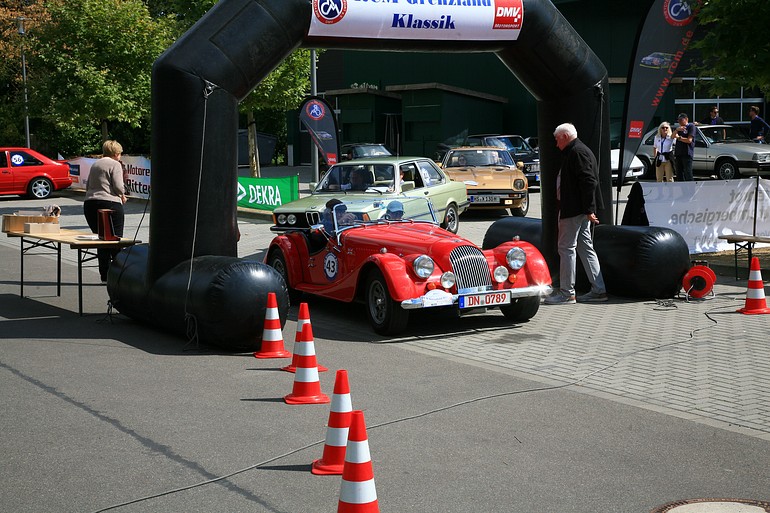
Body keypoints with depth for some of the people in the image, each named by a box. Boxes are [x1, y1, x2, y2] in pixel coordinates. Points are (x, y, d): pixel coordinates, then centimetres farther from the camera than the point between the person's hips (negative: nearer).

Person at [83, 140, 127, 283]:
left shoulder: (95, 165, 18)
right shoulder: (115, 164, -3)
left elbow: (88, 186, 20)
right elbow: (118, 186, -13)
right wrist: (122, 196, 7)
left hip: (90, 204, 6)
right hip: (110, 204, -6)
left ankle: (105, 276, 9)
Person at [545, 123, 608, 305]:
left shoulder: (577, 152, -13)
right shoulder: (577, 151, 19)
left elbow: (588, 181, -22)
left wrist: (589, 209, -25)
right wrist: (589, 209, 18)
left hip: (574, 211, -11)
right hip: (578, 210, 11)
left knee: (567, 247, -6)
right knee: (585, 248, 11)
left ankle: (566, 293, -3)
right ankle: (598, 290, 14)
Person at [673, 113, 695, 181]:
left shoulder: (691, 126, 0)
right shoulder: (679, 128, 22)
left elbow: (689, 140, -10)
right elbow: (673, 136, 6)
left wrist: (679, 137, 1)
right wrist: (677, 130, -13)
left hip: (687, 154, -7)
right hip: (678, 154, 7)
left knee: (688, 174, -10)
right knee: (679, 174, 8)